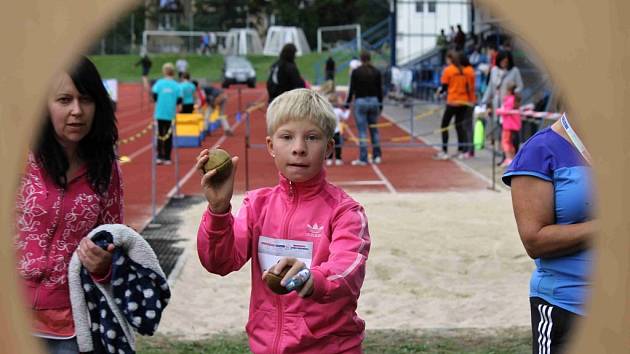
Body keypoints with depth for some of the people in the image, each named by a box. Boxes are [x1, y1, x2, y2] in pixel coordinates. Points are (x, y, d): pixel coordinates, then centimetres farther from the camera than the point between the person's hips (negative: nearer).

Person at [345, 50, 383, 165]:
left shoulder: (356, 72, -7)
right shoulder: (376, 72, 2)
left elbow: (352, 89, -6)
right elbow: (380, 90, 4)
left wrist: (347, 104, 1)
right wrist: (380, 105, 13)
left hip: (360, 102, -3)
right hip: (374, 101, 3)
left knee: (362, 132, -2)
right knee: (374, 130, 14)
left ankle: (363, 159, -2)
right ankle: (377, 156, 16)